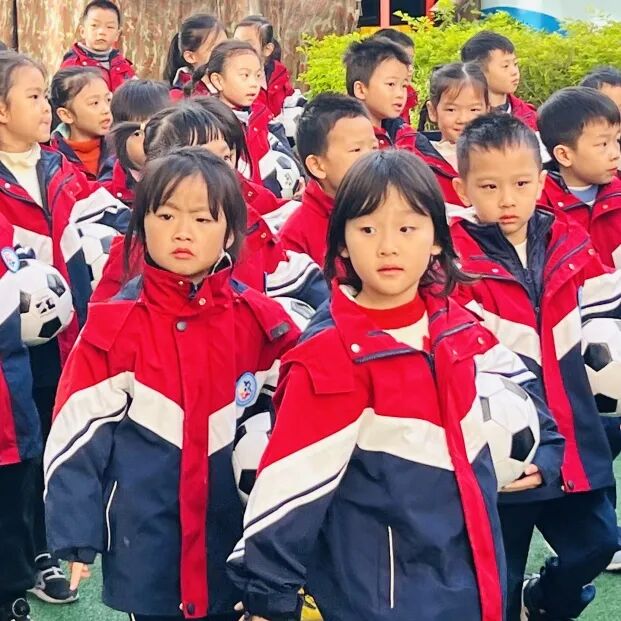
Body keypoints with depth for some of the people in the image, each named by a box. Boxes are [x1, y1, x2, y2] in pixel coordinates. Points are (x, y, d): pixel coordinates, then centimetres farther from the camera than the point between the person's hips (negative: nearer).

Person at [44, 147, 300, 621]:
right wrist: (75, 535, -7)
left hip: (240, 544, 1)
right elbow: (78, 432, -5)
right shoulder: (114, 326, -7)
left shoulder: (260, 323, -2)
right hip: (143, 547, -1)